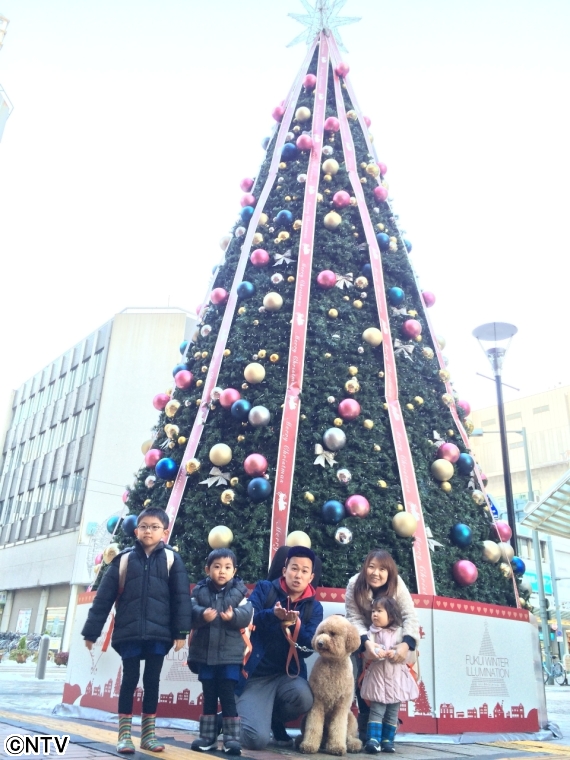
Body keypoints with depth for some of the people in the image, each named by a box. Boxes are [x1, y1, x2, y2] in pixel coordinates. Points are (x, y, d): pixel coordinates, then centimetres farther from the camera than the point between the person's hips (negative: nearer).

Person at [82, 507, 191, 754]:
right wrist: (91, 631, 4)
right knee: (130, 679, 4)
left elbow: (181, 597, -1)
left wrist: (181, 632, -6)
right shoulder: (124, 559, 1)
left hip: (158, 633, 0)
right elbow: (104, 597, 4)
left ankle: (148, 733, 21)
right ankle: (124, 734, 16)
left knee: (152, 680, 9)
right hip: (128, 632, 0)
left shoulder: (171, 559, 0)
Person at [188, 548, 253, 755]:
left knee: (227, 696, 0)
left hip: (230, 654, -2)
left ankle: (232, 738, 8)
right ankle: (208, 736, 24)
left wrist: (234, 615, -32)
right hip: (204, 653, 2)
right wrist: (202, 615, -31)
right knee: (209, 696, 13)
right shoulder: (199, 591, 0)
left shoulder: (239, 592, -1)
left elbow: (246, 615, -13)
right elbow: (189, 614, -12)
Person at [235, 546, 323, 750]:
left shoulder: (314, 607, 4)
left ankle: (276, 721, 5)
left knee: (304, 697, -31)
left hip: (288, 674, 3)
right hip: (255, 674, -3)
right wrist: (272, 614, -33)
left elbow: (309, 647, -5)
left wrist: (295, 624, -24)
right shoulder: (264, 589, -1)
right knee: (256, 739, -20)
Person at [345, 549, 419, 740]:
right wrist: (366, 642, -45)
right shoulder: (354, 584, -27)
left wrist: (406, 643, -45)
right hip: (364, 640, 0)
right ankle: (366, 730, 8)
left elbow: (410, 615, -30)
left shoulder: (397, 584, -26)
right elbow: (354, 618, -28)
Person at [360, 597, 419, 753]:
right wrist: (376, 652, -29)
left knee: (392, 713, 8)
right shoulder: (372, 632, 0)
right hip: (377, 676, -1)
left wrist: (395, 654, -22)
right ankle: (373, 739, -4)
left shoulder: (399, 632, -1)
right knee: (376, 710, -5)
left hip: (395, 678, 1)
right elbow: (366, 653, -10)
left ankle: (387, 740, 18)